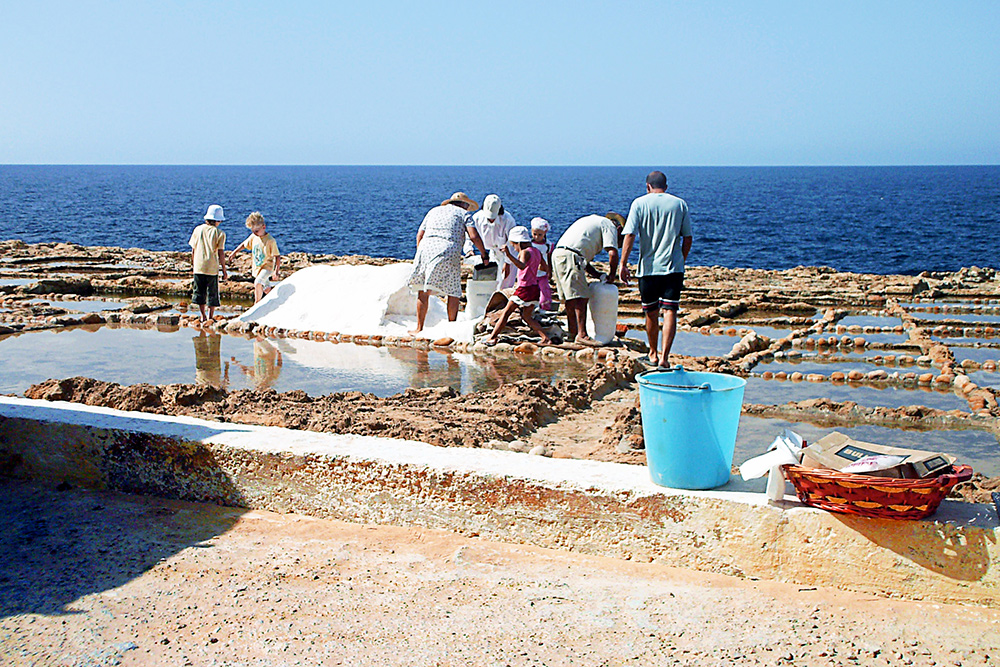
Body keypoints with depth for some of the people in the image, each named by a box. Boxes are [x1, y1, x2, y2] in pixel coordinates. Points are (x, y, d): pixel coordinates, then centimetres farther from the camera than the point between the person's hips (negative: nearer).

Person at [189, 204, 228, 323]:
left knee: (199, 292, 13)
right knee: (212, 293, 7)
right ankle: (210, 317, 8)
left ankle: (203, 316, 17)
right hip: (212, 268, -3)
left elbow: (193, 250, 7)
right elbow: (221, 253, -8)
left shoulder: (198, 229, 3)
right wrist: (224, 271, -1)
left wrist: (192, 264, 21)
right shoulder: (220, 233, -6)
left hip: (198, 267, 3)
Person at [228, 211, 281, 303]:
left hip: (267, 267, -7)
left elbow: (277, 256, -15)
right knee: (266, 289, 16)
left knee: (257, 283, -27)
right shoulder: (253, 237, -1)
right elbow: (244, 245, 18)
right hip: (257, 268, 7)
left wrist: (276, 271, -19)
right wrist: (234, 252, 15)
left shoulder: (270, 240, -19)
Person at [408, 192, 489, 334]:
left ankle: (419, 328, 7)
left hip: (426, 248, 3)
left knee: (423, 292, 8)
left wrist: (420, 254, 28)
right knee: (453, 292, 8)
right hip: (448, 251, -3)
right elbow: (474, 236, 1)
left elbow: (420, 234, 21)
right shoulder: (463, 213, 16)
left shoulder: (434, 210, 28)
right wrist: (484, 254, 13)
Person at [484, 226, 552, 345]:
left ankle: (492, 337, -2)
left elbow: (522, 265, -35)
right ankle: (545, 338, 7)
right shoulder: (537, 251, 11)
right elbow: (546, 267, 24)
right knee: (527, 316, 17)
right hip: (534, 288, 8)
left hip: (524, 288, -8)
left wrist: (509, 255, -44)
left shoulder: (525, 252, -13)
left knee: (506, 312, -1)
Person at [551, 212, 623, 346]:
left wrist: (600, 275, 21)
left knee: (571, 299, 15)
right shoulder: (610, 225, 8)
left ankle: (573, 332, 21)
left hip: (557, 254, 9)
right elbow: (613, 253, -7)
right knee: (581, 298, -12)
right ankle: (582, 334, -17)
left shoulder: (595, 221, 34)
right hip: (570, 256, -9)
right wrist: (611, 276, 6)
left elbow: (584, 260, 31)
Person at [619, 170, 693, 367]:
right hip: (674, 268, 0)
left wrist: (623, 264, -5)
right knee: (670, 311, -3)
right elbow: (688, 238, 8)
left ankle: (653, 354, 29)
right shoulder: (679, 204, 5)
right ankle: (665, 356, -15)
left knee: (651, 313, 14)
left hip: (649, 268, 0)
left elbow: (630, 235, -8)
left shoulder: (640, 203, 0)